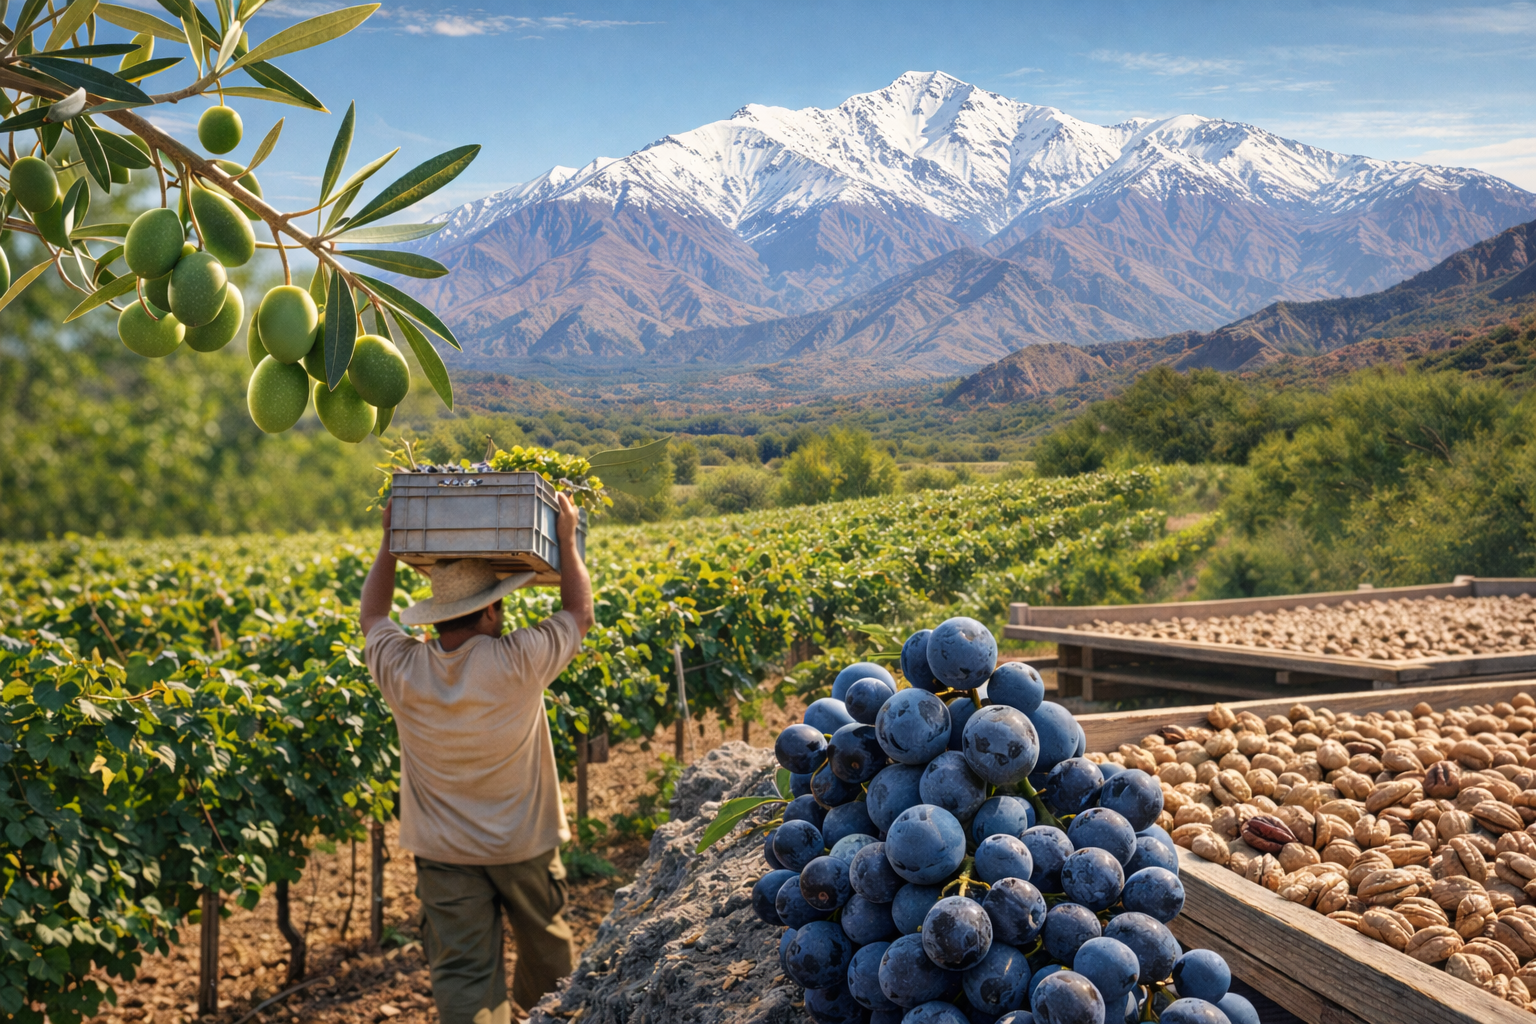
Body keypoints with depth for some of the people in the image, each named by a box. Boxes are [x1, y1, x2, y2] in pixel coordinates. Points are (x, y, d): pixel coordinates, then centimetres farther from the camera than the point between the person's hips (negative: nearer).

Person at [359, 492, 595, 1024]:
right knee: (544, 948, 24)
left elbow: (372, 618, 9)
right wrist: (566, 541, 4)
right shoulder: (517, 662, -22)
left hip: (443, 854, 1)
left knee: (462, 972, 1)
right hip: (523, 845, -1)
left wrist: (390, 542, 11)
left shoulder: (401, 671, -14)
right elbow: (579, 614, -3)